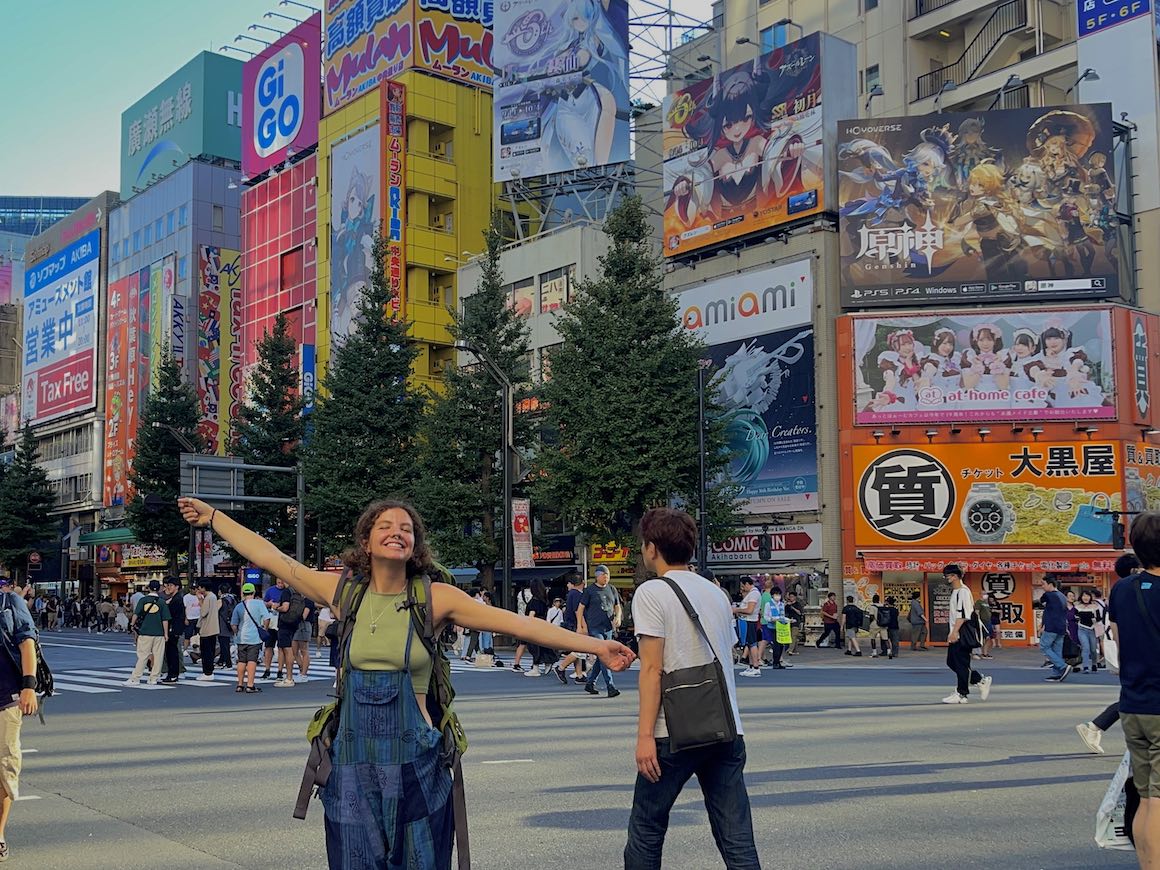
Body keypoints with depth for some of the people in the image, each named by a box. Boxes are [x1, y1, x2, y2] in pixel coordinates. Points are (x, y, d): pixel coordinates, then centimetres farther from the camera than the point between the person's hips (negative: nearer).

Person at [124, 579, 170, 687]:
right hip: (159, 634, 0)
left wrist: (132, 624, 15)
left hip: (145, 633, 0)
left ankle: (135, 678, 1)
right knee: (157, 656, 6)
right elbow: (165, 620, 1)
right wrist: (166, 634, 6)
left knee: (142, 656, 3)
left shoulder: (143, 600, 0)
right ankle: (154, 679, 8)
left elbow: (136, 614, -2)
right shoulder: (162, 602, 0)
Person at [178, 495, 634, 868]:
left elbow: (517, 624, -6)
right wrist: (213, 517, 14)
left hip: (415, 762, -2)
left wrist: (594, 645, -9)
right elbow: (269, 557, 9)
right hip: (352, 760, 2)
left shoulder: (435, 597, -3)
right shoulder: (345, 592, 2)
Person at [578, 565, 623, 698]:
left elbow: (617, 606, 21)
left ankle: (590, 683, 23)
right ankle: (610, 687, -16)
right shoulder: (589, 591, -1)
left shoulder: (612, 589, 13)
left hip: (608, 628, 6)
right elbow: (580, 609, 0)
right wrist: (579, 626, -8)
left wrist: (618, 617, 0)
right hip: (594, 629, -6)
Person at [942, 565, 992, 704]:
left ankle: (961, 694, 1)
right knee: (951, 662, 10)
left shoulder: (963, 591, -13)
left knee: (961, 664, -5)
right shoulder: (954, 592, 18)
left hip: (962, 634, -10)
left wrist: (954, 632, -24)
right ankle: (981, 680, 19)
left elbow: (963, 614, -21)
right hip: (955, 635, 10)